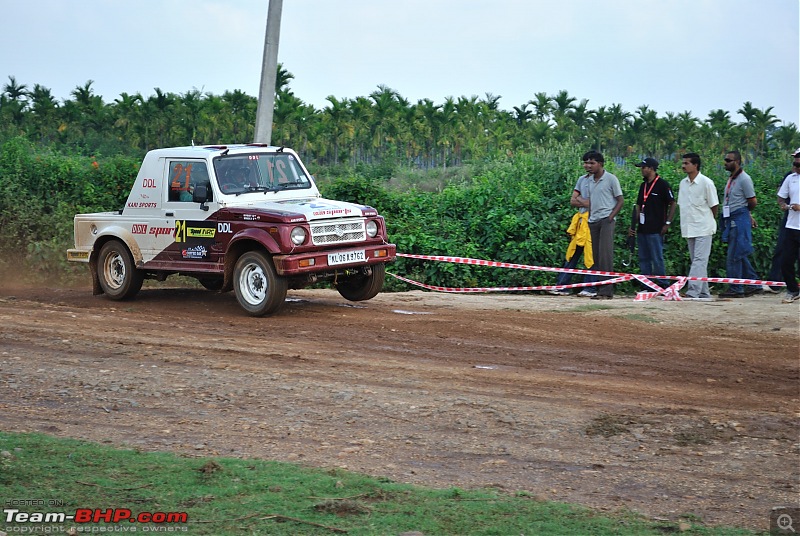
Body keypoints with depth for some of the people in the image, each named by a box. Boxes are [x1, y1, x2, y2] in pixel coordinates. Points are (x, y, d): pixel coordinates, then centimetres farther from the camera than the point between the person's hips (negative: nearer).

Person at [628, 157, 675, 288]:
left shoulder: (662, 184, -7)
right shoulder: (643, 185, 15)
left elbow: (672, 204, -7)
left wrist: (667, 223, -11)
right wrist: (633, 225, 12)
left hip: (656, 230, -8)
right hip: (642, 229, 8)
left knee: (657, 259, -7)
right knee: (643, 259, 9)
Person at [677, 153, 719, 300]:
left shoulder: (706, 183, -10)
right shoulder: (683, 183, 8)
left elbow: (714, 205, -4)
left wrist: (708, 221, 5)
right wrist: (686, 221, 11)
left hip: (703, 228, -7)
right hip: (688, 227, 7)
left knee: (699, 260, -12)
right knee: (696, 261, 10)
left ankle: (693, 292, -20)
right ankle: (703, 292, 16)